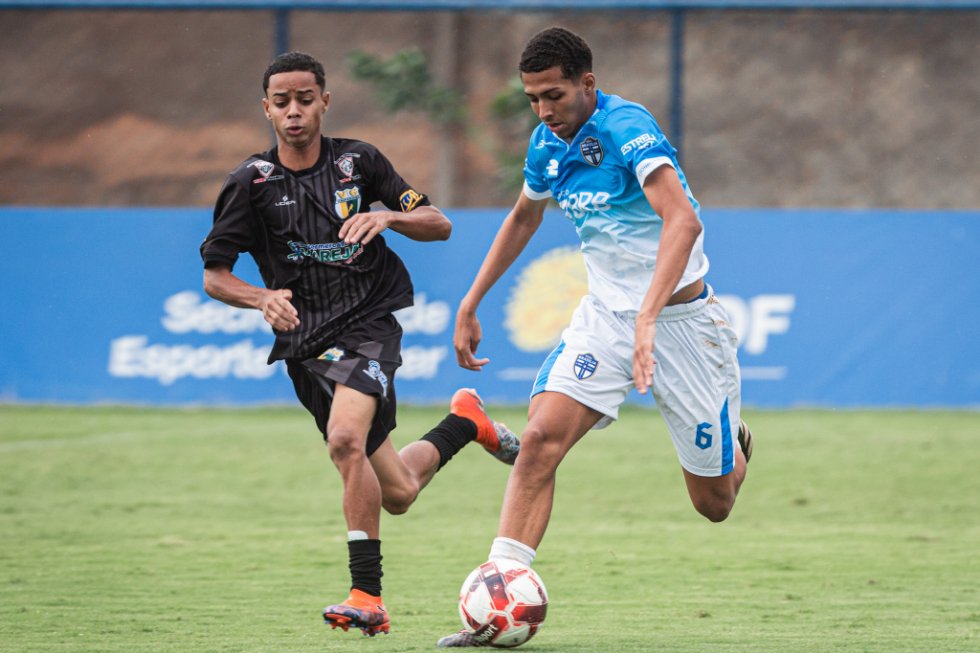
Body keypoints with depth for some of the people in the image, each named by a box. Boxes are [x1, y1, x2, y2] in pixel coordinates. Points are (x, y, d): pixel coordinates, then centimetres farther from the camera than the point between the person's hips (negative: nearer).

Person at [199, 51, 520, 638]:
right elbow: (214, 277, 2)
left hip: (369, 325, -3)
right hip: (305, 343, 3)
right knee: (397, 494, 7)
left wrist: (388, 216, -16)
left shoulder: (358, 161, 1)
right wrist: (263, 298, -18)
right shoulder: (252, 183, 0)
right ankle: (465, 421, 39)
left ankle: (367, 597, -27)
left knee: (346, 439, -32)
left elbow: (440, 225, 5)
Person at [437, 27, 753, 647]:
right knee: (541, 437, -20)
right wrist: (470, 305, 20)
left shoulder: (626, 128, -23)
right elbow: (523, 218, 23)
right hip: (605, 314, 5)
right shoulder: (548, 143, 1)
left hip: (679, 315, -5)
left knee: (714, 502, 6)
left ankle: (734, 443, 44)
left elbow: (683, 221, -37)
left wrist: (647, 321, -47)